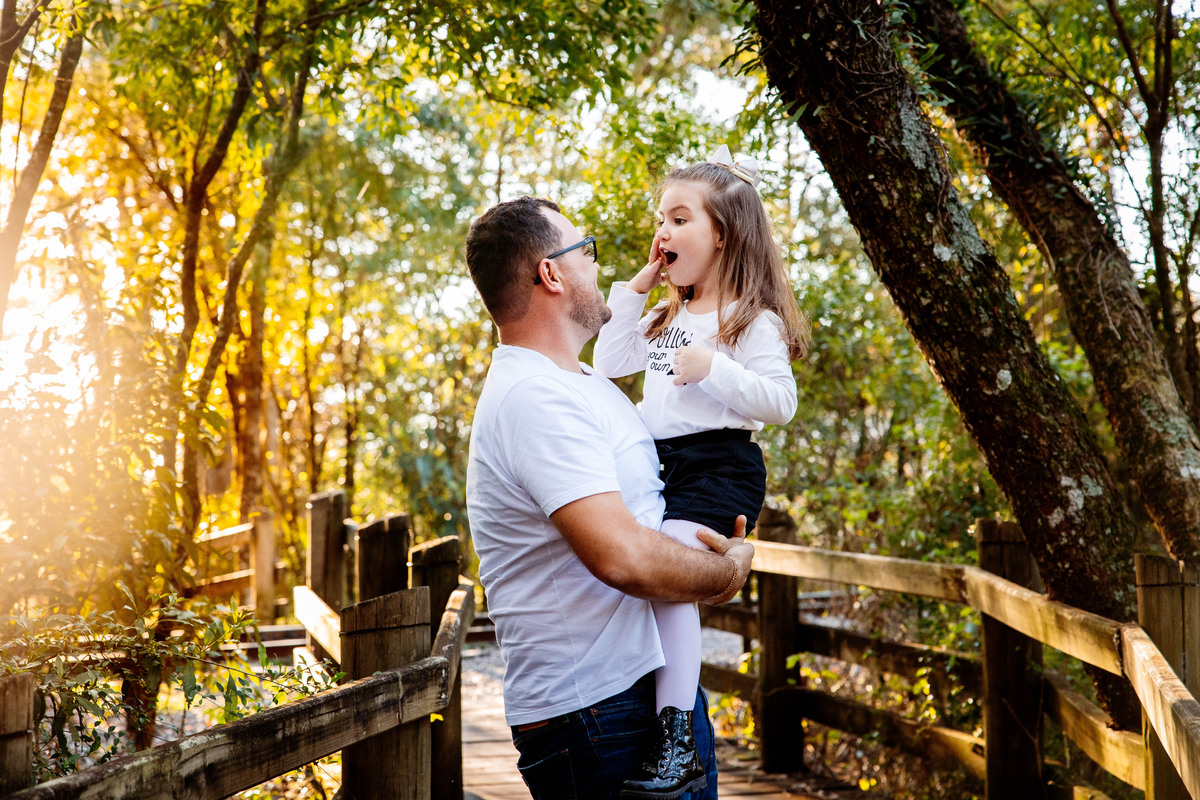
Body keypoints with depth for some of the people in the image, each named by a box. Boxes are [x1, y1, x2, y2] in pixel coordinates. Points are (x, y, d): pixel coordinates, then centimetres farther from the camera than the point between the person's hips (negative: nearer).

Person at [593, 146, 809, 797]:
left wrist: (714, 370, -24)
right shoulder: (668, 317, 22)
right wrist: (634, 289, 19)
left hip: (719, 465, -10)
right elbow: (608, 364, 25)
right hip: (660, 463, 10)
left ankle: (676, 742, -28)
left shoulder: (752, 320, -4)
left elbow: (780, 401, -12)